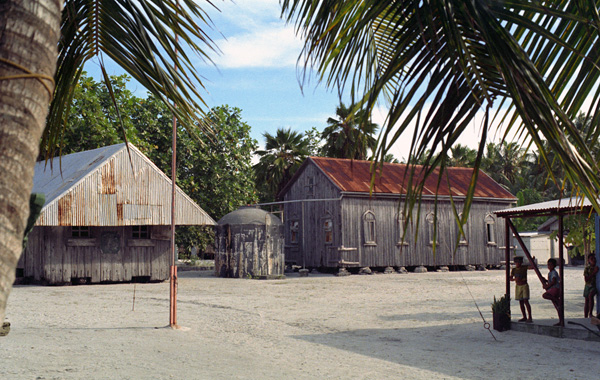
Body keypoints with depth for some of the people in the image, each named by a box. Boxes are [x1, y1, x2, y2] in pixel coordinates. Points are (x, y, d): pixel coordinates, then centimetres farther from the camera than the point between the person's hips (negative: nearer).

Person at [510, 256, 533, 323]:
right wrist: (515, 279, -16)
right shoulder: (514, 270, 6)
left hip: (524, 286, -5)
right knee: (521, 302, 7)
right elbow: (510, 278, 4)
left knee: (526, 301, -13)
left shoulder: (524, 268, -4)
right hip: (518, 286, 5)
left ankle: (530, 318, -14)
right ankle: (524, 317, 16)